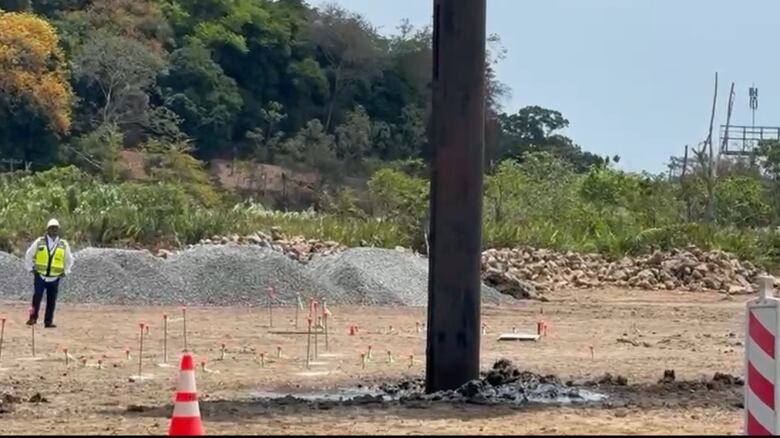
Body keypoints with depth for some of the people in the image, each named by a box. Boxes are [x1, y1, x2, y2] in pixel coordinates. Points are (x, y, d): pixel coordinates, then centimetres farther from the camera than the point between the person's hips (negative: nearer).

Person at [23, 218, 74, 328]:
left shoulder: (64, 245, 5)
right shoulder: (39, 242, 0)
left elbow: (70, 260, 19)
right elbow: (28, 255, 11)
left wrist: (65, 272, 11)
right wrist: (30, 268, 7)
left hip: (54, 278, 1)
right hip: (40, 276, -1)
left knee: (51, 300, 0)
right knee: (37, 297, -9)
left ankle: (48, 321, 4)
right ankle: (33, 318, -1)